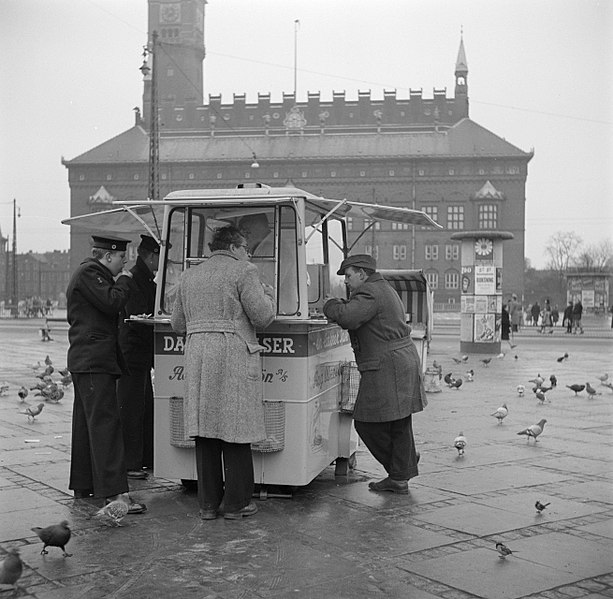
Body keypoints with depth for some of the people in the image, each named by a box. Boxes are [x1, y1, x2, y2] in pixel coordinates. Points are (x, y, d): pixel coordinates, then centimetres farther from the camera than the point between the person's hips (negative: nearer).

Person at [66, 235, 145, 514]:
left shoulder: (88, 273, 22)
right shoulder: (89, 272, -11)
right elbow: (111, 302, -21)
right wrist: (124, 280, -7)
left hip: (85, 361, 11)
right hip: (95, 361, -11)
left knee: (86, 424, 15)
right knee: (105, 423, -15)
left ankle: (82, 485, 22)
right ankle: (113, 491, -18)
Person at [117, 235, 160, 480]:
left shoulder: (146, 280, 17)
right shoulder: (135, 279, -15)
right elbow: (137, 319, -22)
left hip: (142, 355, 10)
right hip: (132, 353, -10)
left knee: (146, 408, 15)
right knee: (131, 409, -5)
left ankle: (146, 459, 23)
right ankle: (129, 463, 1)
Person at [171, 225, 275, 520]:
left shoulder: (189, 276, 18)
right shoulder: (243, 272, -1)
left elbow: (177, 323, 20)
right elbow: (262, 316, -8)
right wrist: (268, 294, 12)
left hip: (197, 356, 5)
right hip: (234, 355, -5)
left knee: (205, 431, 8)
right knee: (235, 430, 1)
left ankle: (208, 504, 11)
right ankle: (236, 504, 6)